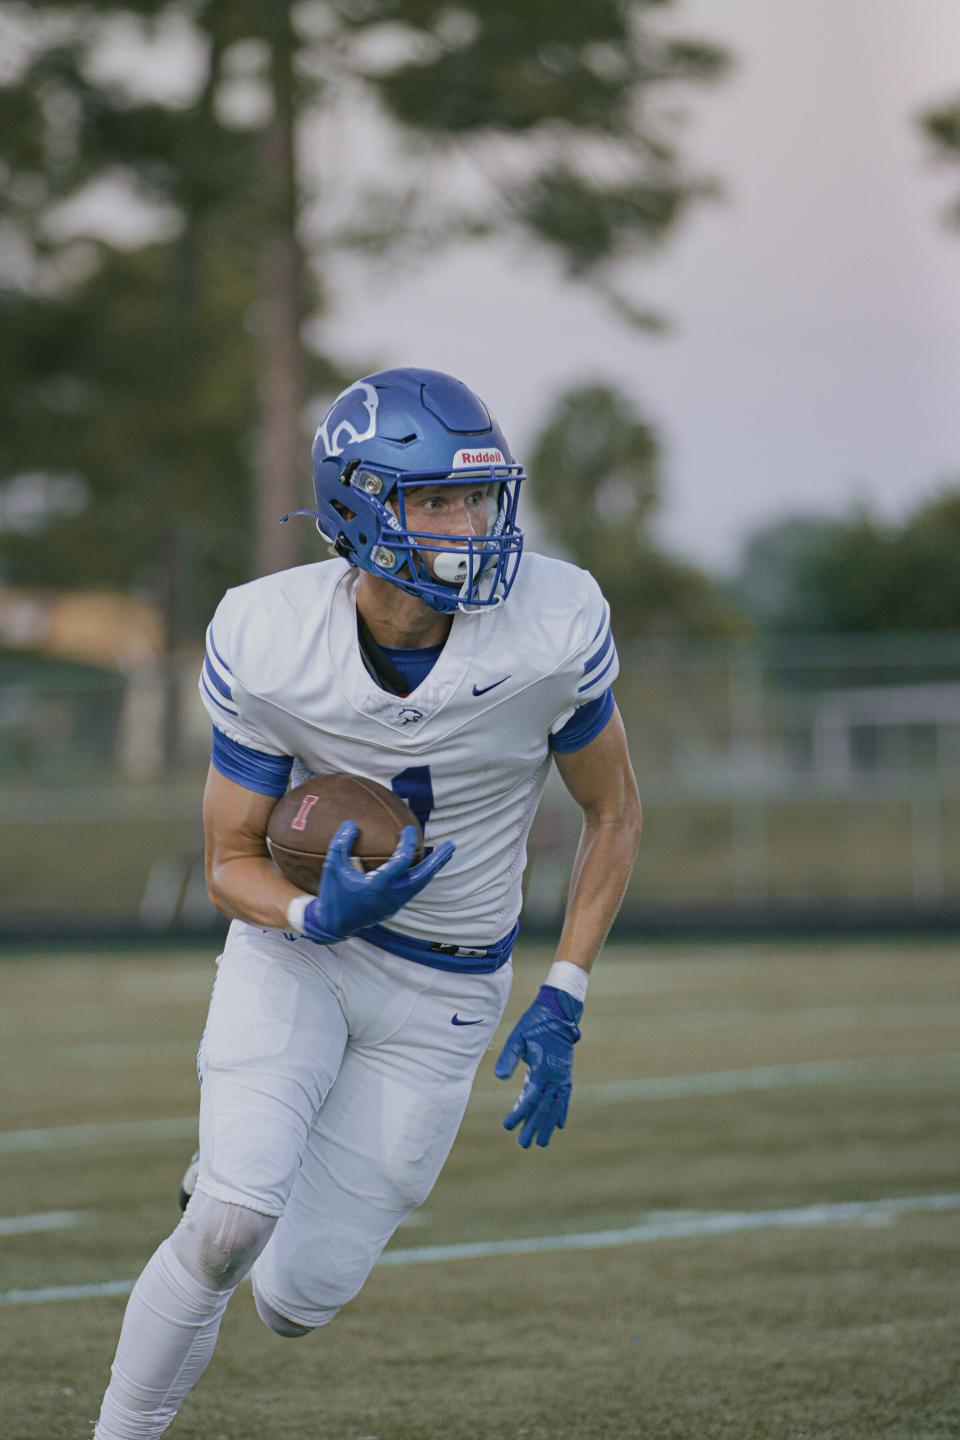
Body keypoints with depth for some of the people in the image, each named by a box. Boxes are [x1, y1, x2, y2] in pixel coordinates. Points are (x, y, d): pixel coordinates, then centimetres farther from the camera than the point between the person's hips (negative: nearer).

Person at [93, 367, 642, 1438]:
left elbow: (614, 813, -3)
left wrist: (563, 1004, -10)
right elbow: (231, 862, -8)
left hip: (442, 991, 1)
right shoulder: (271, 644, -19)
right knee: (228, 1228, -24)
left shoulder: (548, 630, -20)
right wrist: (320, 914, -31)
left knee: (296, 1299, -2)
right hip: (295, 942, -1)